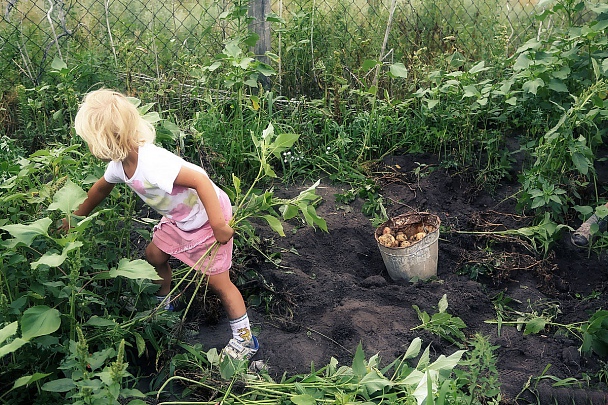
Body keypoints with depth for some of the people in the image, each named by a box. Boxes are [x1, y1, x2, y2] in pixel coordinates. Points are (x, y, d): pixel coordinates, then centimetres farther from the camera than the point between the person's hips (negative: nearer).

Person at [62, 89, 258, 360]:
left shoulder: (151, 163, -35)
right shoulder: (119, 163, -5)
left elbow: (200, 179, -38)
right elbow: (101, 188, 17)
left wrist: (218, 226, -35)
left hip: (209, 216, -9)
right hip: (178, 218, 9)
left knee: (217, 280, -2)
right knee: (154, 255, 19)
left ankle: (244, 338, 14)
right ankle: (163, 306, 44)